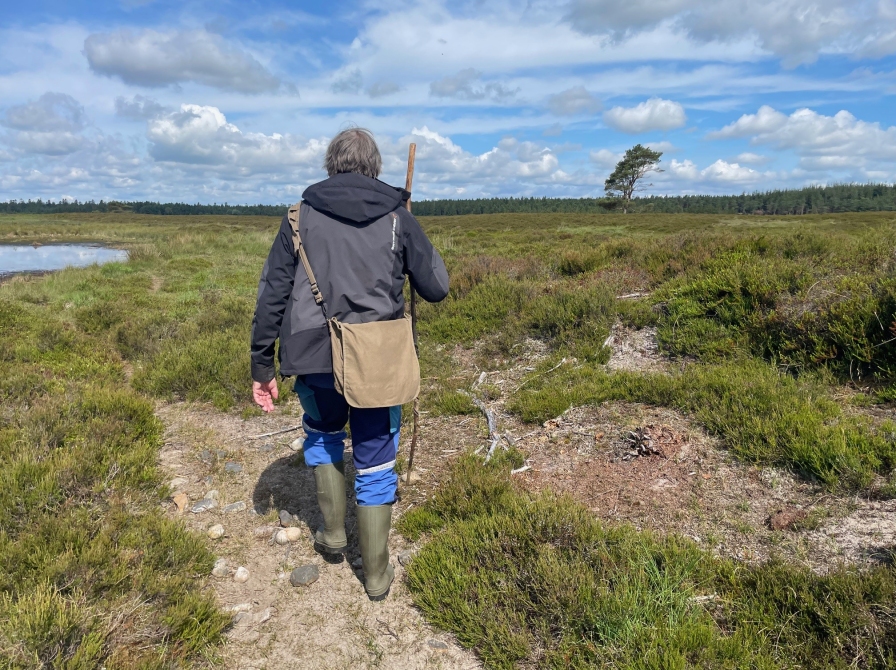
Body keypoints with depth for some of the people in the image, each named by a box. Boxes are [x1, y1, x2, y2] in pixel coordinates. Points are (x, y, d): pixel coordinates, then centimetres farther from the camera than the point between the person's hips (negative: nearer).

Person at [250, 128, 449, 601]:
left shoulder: (300, 216, 4)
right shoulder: (397, 218, 2)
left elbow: (271, 295, 2)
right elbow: (436, 289, 5)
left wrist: (262, 366, 8)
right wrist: (421, 247, 24)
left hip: (315, 359, 1)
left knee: (321, 432, 31)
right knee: (375, 466, 13)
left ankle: (332, 530, 32)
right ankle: (376, 575, 25)